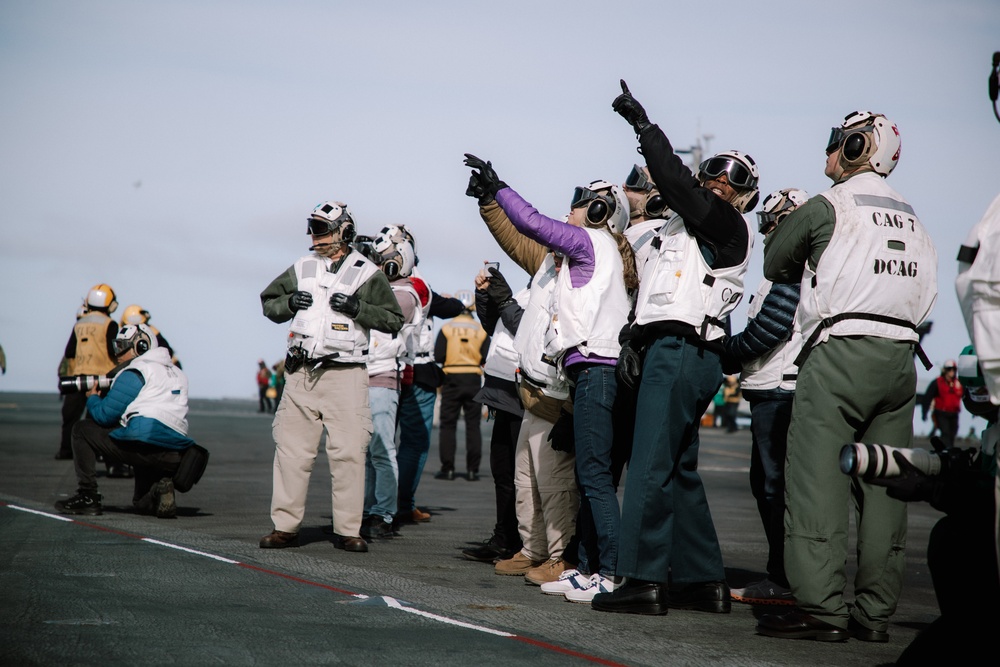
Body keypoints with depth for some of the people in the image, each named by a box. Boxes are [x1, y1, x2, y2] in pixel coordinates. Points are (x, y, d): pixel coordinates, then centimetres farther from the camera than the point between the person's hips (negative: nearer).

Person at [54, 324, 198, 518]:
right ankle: (160, 489, -4)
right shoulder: (176, 373, 22)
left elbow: (104, 416, -2)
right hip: (176, 456, 8)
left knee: (82, 429, 10)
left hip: (145, 448, -8)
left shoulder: (134, 373, -2)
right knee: (142, 502, 31)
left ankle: (87, 497, 5)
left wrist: (92, 398, 20)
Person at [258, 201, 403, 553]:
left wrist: (357, 308, -13)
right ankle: (285, 526, 8)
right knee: (292, 450, 3)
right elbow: (267, 301, 23)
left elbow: (393, 320, 0)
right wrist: (289, 302, 2)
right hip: (301, 375, 3)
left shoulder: (367, 273, 3)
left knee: (348, 452, -4)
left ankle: (348, 530, 2)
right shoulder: (301, 268, 14)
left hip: (345, 375, -3)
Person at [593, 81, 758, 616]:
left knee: (651, 466, -12)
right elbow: (653, 292, 24)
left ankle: (643, 581, -13)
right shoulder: (686, 226, 24)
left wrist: (643, 123, -12)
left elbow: (676, 181, -16)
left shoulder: (728, 227, -3)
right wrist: (633, 336, 11)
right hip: (667, 351, 10)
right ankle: (703, 581, 16)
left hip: (681, 355, -10)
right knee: (679, 470, 12)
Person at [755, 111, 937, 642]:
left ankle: (822, 607, -12)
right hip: (901, 356, 6)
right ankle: (874, 612, 7)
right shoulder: (909, 216, 17)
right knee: (882, 484, 6)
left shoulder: (827, 207, -1)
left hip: (840, 353, -6)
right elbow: (926, 288, 17)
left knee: (817, 478, -6)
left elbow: (775, 264, 10)